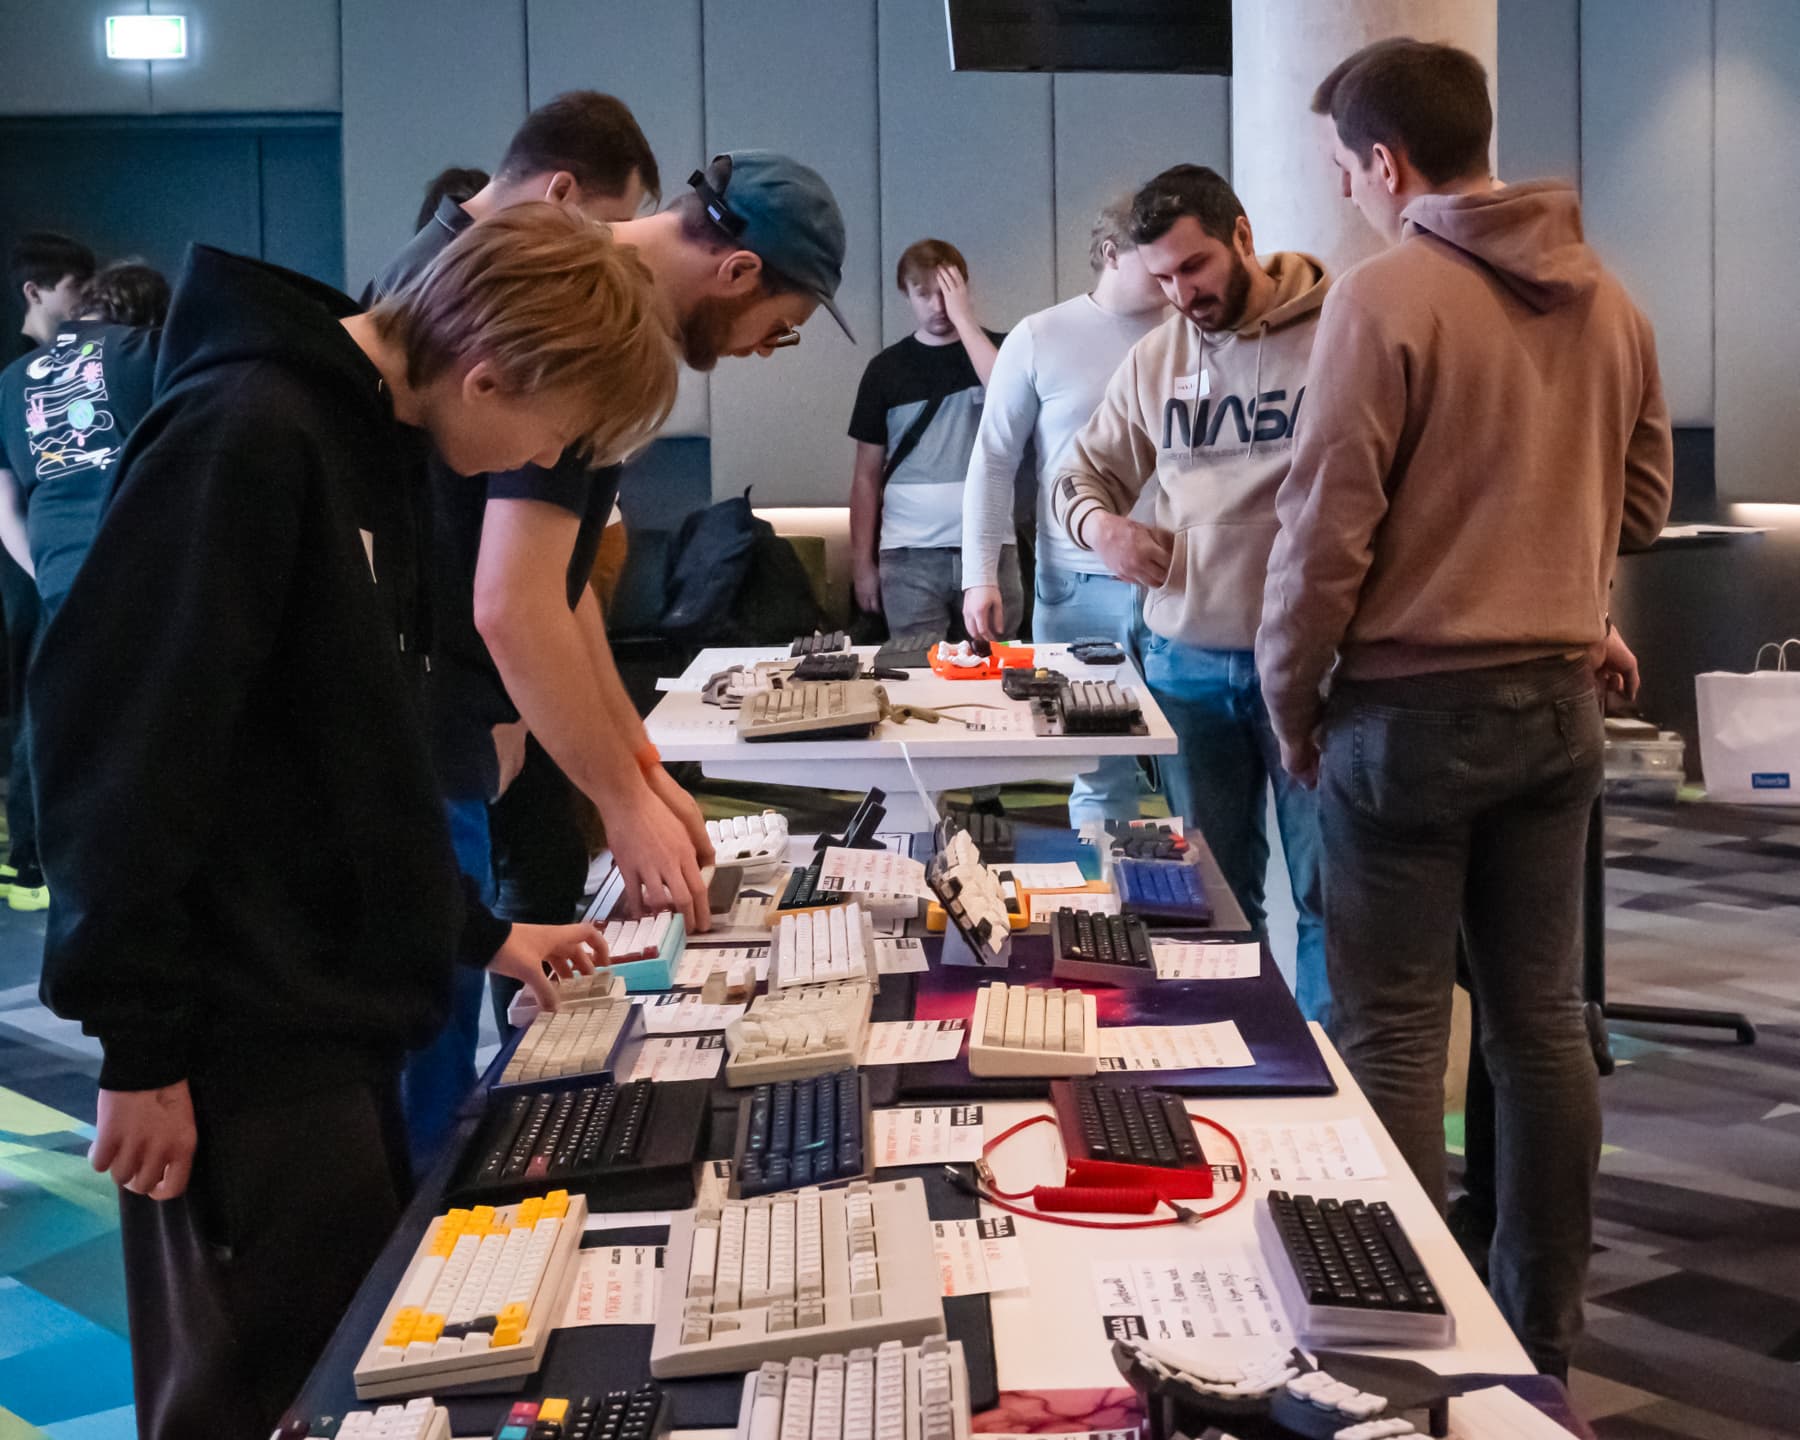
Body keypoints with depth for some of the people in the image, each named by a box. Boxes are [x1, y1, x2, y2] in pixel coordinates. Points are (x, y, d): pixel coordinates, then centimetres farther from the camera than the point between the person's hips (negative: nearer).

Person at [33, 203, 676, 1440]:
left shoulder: (368, 443, 12)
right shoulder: (243, 436, -18)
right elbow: (124, 738, -23)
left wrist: (474, 933, 21)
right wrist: (140, 1042, -20)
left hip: (338, 1014, 9)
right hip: (249, 1045, -9)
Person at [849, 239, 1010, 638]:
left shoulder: (997, 348, 5)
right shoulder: (887, 368, 6)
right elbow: (867, 475, 9)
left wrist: (963, 318, -13)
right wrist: (862, 562, 4)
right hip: (910, 554, 0)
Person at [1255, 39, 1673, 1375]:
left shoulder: (1386, 295, -13)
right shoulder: (1609, 299, 7)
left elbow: (1327, 524, -13)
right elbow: (1642, 502, 16)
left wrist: (1289, 699, -1)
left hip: (1413, 707, -6)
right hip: (1559, 701, 6)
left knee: (1394, 1034, 3)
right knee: (1542, 1016, 12)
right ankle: (1542, 1328, 22)